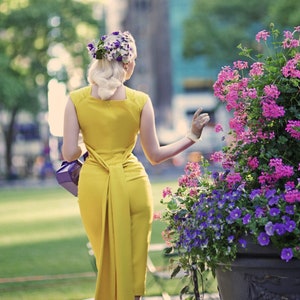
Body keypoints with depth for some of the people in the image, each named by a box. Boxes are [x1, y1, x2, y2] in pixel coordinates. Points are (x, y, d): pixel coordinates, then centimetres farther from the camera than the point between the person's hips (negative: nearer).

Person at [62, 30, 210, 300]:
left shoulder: (76, 99, -5)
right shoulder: (140, 101, -7)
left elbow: (70, 153, -7)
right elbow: (154, 155, -2)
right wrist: (192, 136, 9)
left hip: (94, 186, 1)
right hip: (132, 184, -1)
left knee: (106, 261, 17)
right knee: (133, 262, 10)